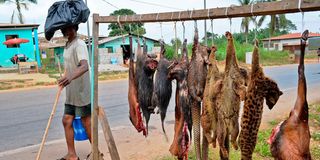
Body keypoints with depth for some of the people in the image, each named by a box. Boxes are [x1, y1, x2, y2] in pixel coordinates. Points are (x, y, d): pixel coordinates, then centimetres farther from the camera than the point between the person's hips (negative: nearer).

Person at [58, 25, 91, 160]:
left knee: (86, 122, 1)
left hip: (81, 91, -9)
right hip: (71, 93, 9)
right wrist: (65, 79, 27)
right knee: (67, 121, 9)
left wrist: (71, 77, -50)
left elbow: (85, 66, -34)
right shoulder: (67, 45, 12)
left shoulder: (79, 44, -17)